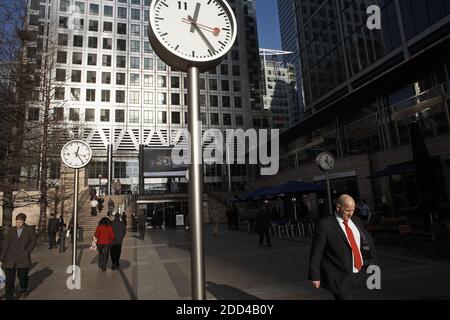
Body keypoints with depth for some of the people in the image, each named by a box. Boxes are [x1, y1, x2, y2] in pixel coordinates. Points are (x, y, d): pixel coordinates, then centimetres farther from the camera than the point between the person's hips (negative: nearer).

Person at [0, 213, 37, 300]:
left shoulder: (29, 229, 3)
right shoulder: (11, 230, 8)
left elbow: (33, 241, 5)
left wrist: (26, 251, -7)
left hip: (22, 258, -1)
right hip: (10, 259, 1)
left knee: (22, 276, 9)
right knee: (9, 280, -1)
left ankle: (24, 288, 39)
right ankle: (9, 297, 12)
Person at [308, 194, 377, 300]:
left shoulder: (355, 220, 5)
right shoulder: (325, 225, -15)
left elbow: (367, 239, 16)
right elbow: (316, 252, -13)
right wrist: (315, 276, -12)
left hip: (356, 275, 7)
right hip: (338, 277, -6)